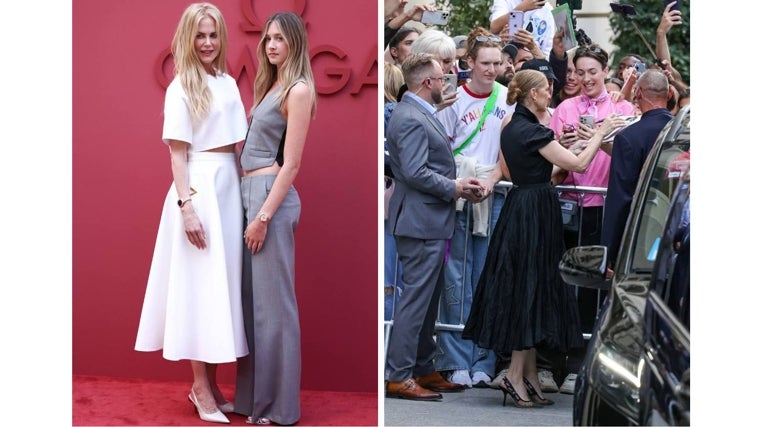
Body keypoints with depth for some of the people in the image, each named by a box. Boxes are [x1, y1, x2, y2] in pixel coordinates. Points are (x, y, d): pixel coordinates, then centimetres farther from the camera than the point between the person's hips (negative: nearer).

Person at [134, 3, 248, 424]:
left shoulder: (229, 84, 12)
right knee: (199, 283, -3)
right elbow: (177, 153, -9)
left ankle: (209, 383, 17)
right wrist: (186, 205, -18)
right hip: (199, 188, -7)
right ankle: (201, 388, 4)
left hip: (230, 187, 7)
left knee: (222, 282, 9)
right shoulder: (180, 88, -6)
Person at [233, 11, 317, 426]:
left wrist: (264, 216, -18)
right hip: (250, 193, 9)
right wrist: (254, 208, 12)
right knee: (252, 298, 12)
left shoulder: (298, 90, -9)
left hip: (271, 196, -9)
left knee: (272, 301, -3)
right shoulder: (271, 86, 17)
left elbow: (291, 164, -15)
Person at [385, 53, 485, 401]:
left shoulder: (420, 114, 15)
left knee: (427, 300, 16)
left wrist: (458, 184, 5)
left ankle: (424, 370, 25)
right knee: (416, 300, -7)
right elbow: (415, 172, -25)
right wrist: (453, 188, -13)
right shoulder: (411, 119, -18)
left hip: (430, 222, 11)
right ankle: (399, 376, -2)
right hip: (421, 222, -11)